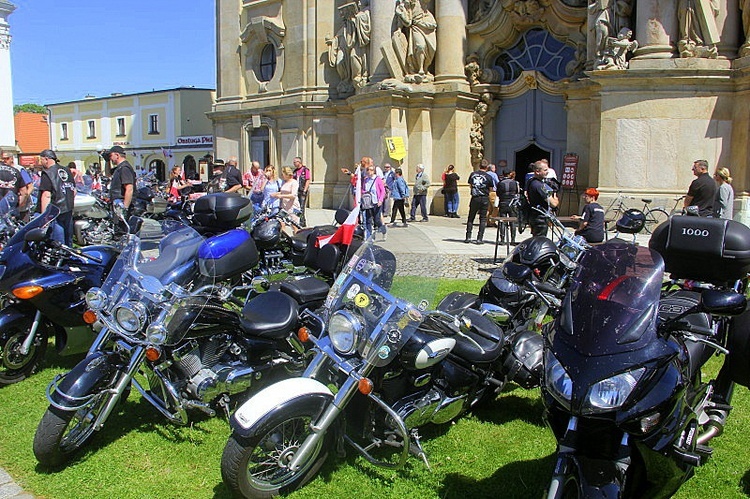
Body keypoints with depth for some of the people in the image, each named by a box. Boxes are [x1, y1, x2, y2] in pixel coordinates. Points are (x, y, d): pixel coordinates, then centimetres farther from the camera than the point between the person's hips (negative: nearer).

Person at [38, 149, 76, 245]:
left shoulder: (47, 174, -12)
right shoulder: (67, 170, 11)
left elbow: (46, 195, -20)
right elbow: (74, 191, 15)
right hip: (69, 211, 8)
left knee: (58, 242, -3)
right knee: (68, 240, 16)